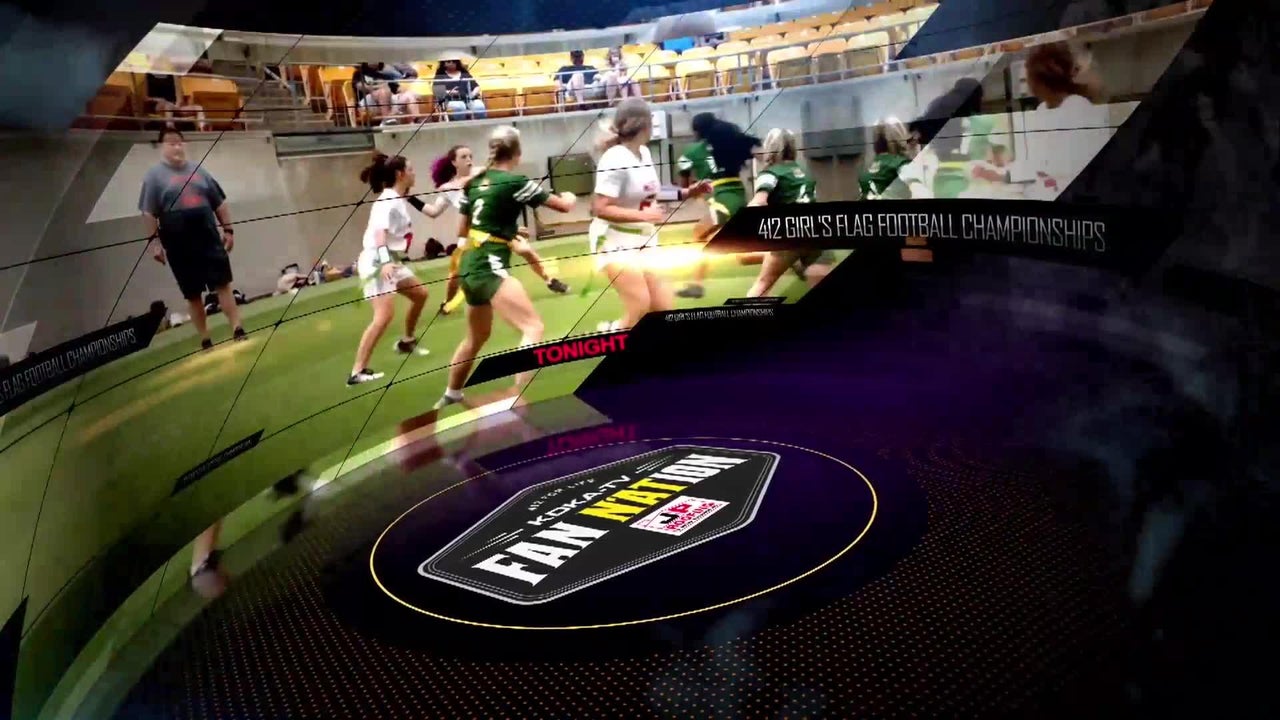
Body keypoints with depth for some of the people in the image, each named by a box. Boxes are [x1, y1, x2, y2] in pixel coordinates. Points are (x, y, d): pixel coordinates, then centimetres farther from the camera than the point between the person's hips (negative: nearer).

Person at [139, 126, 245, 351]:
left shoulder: (198, 171, 12)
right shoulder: (155, 175, 2)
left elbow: (220, 203, 14)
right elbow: (148, 212, -3)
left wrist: (228, 229, 8)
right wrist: (154, 241, -9)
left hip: (209, 238, 2)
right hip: (179, 246, -2)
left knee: (223, 285, -4)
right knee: (193, 295, 5)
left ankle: (237, 330, -4)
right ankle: (205, 340, 12)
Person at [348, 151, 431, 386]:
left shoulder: (399, 199, 10)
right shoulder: (387, 201, -18)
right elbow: (379, 232, -33)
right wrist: (384, 261, -42)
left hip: (392, 261, 10)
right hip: (377, 262, -10)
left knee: (420, 294, 22)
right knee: (384, 315, -22)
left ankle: (407, 342, 41)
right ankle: (358, 372, -23)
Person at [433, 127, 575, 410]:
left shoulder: (474, 182, 10)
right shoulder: (515, 182, -10)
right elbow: (563, 206, -2)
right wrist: (569, 196, 21)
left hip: (469, 269, 9)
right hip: (490, 269, -9)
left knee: (477, 336, 26)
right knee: (533, 328, -16)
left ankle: (451, 394, 44)